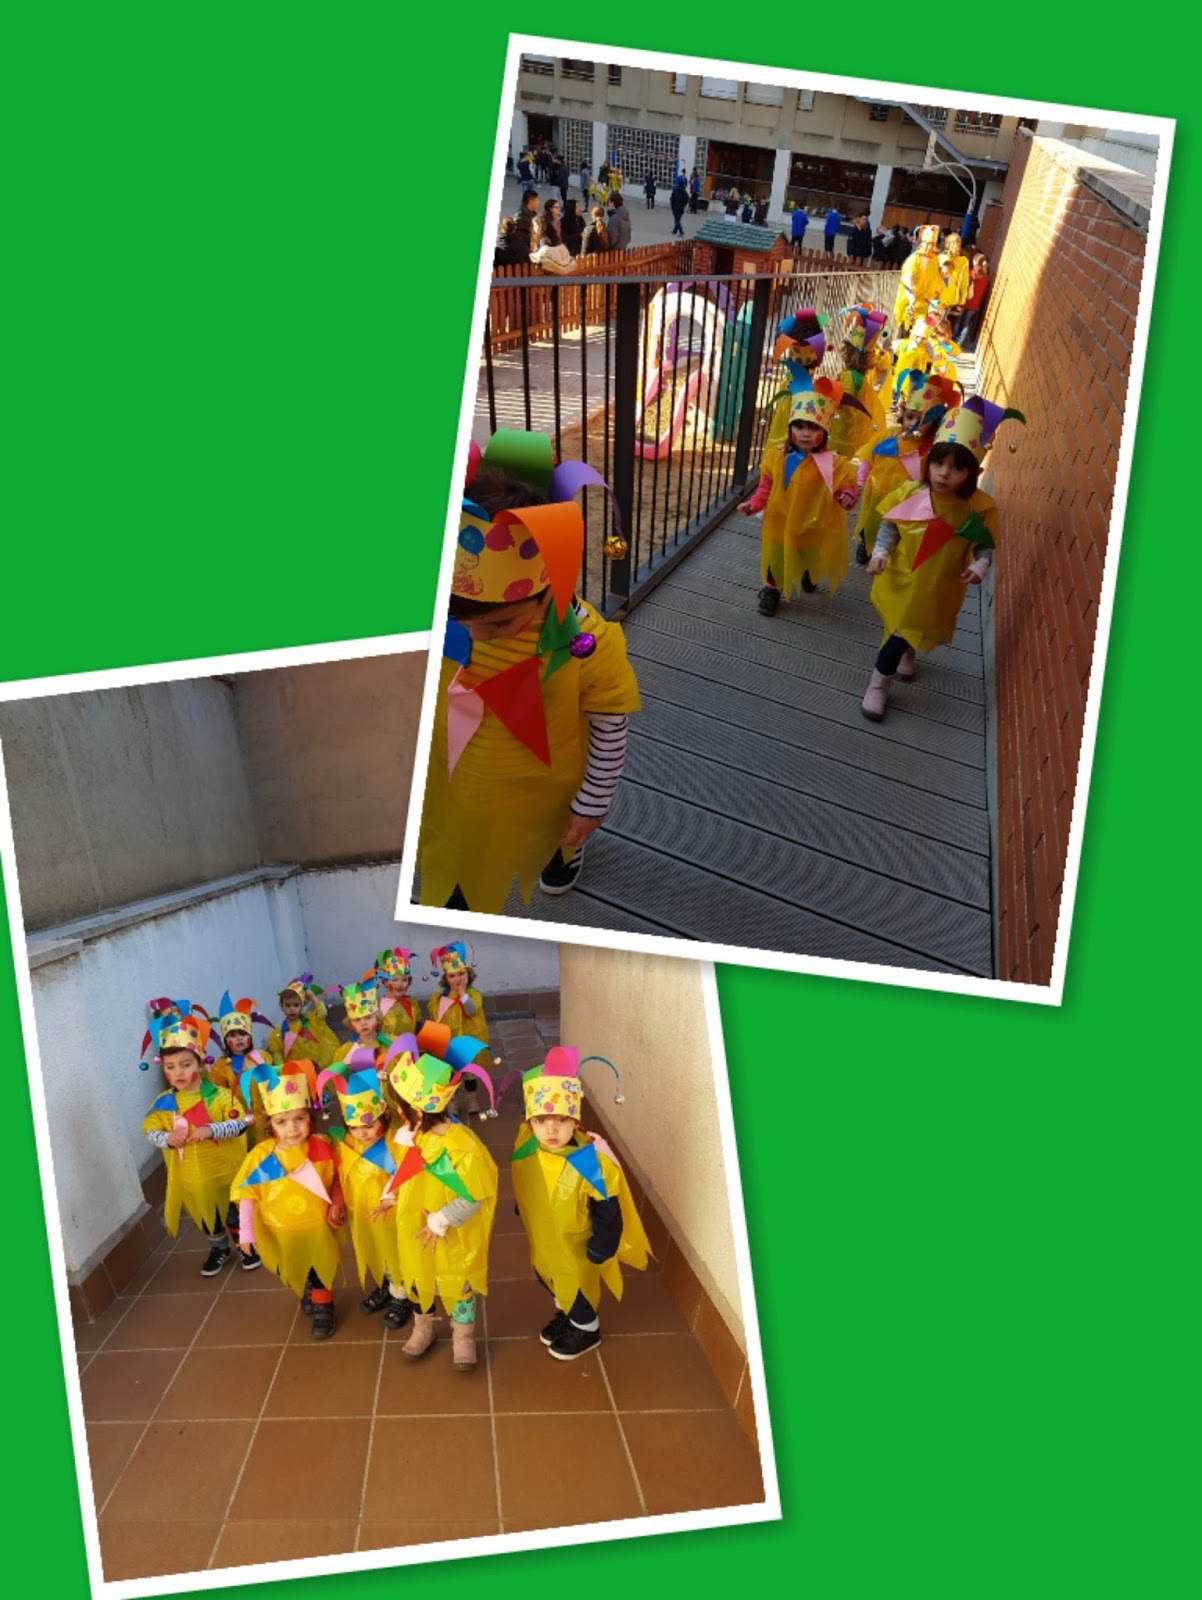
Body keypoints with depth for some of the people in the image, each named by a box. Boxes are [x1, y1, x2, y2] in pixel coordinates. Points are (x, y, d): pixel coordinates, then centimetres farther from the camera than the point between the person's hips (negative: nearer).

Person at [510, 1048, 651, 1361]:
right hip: (543, 1242, 5)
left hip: (575, 1249, -5)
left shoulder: (592, 1165, -39)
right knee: (553, 1282, 31)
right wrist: (523, 1214, 14)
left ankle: (586, 1329, 53)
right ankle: (564, 1314, 62)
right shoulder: (526, 1145, -24)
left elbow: (609, 1217, -24)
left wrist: (597, 1254, -14)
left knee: (577, 1289, 23)